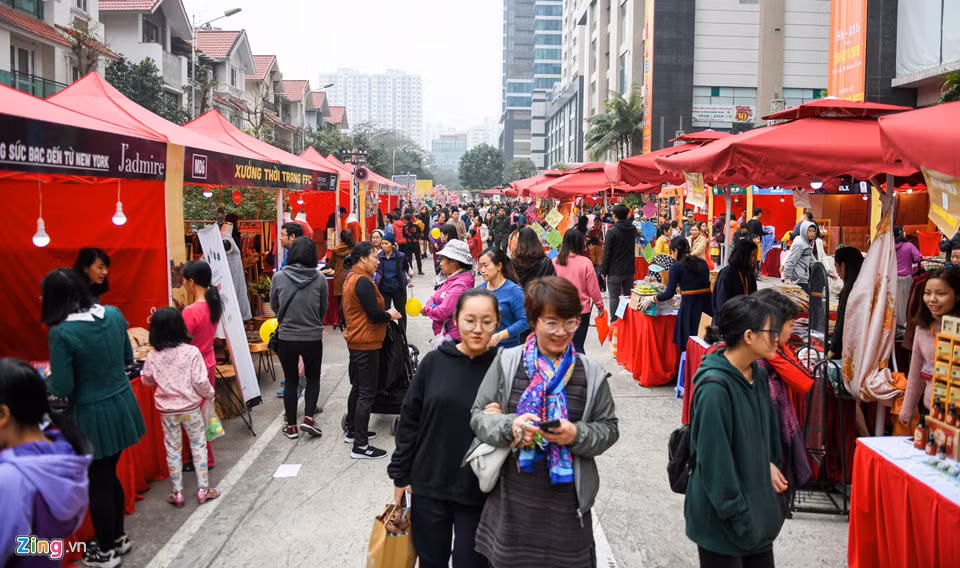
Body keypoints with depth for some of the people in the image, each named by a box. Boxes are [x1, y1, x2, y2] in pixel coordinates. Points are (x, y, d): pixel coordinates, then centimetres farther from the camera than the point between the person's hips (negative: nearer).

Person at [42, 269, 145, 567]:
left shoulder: (61, 332, -21)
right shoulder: (114, 314, -3)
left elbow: (63, 388, -17)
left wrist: (47, 381, 3)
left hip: (93, 415, -6)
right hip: (121, 405, 6)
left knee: (97, 483, 12)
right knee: (109, 475, 23)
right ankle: (118, 537, 38)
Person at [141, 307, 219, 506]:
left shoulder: (153, 356, -7)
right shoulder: (191, 352, -15)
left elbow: (147, 380, 9)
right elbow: (200, 382, -16)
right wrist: (210, 394, 2)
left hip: (166, 410, 2)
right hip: (190, 407, -2)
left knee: (172, 449, 13)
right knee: (198, 445, 11)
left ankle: (177, 493, 20)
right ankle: (203, 489, 16)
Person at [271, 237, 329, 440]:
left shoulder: (279, 277, -9)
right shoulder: (319, 278, -10)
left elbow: (274, 306, 7)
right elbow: (323, 309, 3)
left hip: (286, 337, 1)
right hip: (312, 338, -1)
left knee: (290, 381, 15)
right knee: (313, 378, 18)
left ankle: (291, 426, 20)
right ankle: (308, 417, 3)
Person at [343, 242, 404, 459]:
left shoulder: (350, 279, 13)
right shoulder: (362, 281, -20)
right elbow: (375, 314, -24)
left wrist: (384, 313, 11)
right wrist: (390, 314, -4)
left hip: (355, 341, 11)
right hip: (366, 343, -11)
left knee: (357, 388, 21)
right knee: (367, 393, -7)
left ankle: (352, 431, 33)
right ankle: (360, 446, -4)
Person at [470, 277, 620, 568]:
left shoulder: (592, 374, -1)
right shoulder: (506, 363, -3)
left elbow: (608, 429, 4)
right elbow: (478, 416, 0)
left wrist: (577, 434, -16)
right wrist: (510, 426, -20)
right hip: (512, 500, 0)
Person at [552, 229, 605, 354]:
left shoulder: (555, 262, -7)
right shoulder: (585, 262, -12)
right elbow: (593, 288, -5)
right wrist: (600, 306, 9)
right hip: (582, 310, -2)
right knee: (578, 346, 3)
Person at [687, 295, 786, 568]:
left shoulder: (757, 375, 3)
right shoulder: (714, 387, -24)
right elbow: (714, 461, -22)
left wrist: (768, 464, 4)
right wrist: (738, 516, -18)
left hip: (757, 504, 8)